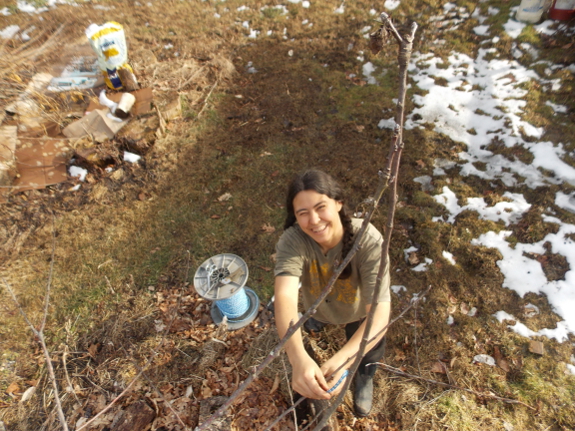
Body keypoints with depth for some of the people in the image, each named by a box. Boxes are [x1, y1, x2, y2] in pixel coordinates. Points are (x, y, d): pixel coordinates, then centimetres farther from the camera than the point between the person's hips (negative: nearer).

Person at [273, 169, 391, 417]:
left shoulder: (369, 240, -41)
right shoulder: (292, 241, -37)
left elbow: (380, 312, -45)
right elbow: (285, 296, -50)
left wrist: (341, 360, -60)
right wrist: (298, 358, -68)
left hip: (360, 313, 0)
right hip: (318, 308, 1)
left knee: (367, 360, 25)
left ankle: (364, 380, 63)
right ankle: (318, 321, 72)